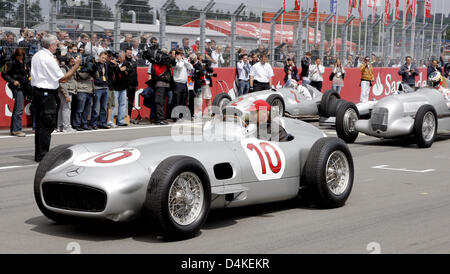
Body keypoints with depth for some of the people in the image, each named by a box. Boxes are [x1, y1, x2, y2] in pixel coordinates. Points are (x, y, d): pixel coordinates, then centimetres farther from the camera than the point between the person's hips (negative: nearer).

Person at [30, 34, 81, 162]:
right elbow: (63, 79, -14)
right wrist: (76, 66, -9)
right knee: (47, 125, -6)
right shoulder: (49, 59, -15)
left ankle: (39, 154, 19)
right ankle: (42, 155, -6)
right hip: (47, 94, -10)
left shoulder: (36, 56, 12)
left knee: (40, 124, 14)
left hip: (37, 90, 10)